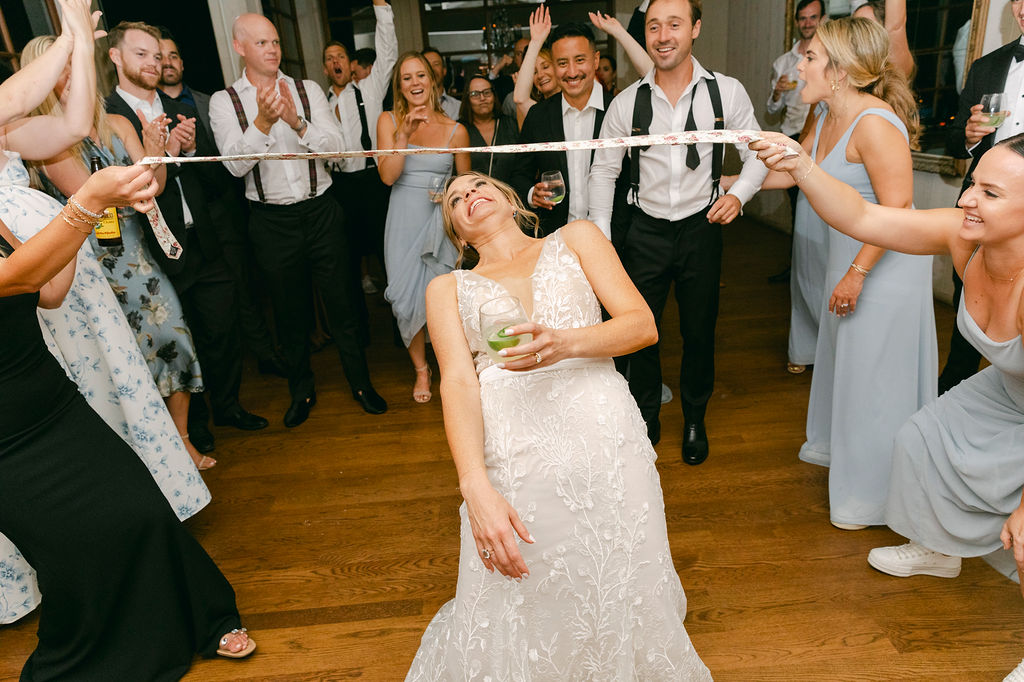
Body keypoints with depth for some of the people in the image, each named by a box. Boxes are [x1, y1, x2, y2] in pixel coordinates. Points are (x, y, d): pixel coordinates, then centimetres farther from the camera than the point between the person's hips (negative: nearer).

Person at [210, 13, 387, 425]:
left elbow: (337, 147, -6)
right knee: (289, 311, 12)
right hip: (271, 220, 0)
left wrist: (297, 122, -22)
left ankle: (360, 383, 25)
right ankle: (301, 390, 31)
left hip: (320, 210, 1)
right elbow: (236, 164, -11)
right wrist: (263, 121, -24)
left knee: (342, 302, 7)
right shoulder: (224, 102, 0)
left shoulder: (308, 91, 3)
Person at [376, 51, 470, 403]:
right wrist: (404, 134, -16)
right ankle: (421, 369, 26)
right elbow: (388, 175, -8)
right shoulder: (389, 121, 3)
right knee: (407, 299, 4)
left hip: (442, 223, -1)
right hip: (404, 222, 1)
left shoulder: (455, 130, 2)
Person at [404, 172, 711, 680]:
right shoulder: (447, 288, 18)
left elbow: (644, 325, 7)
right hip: (510, 458, 0)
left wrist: (565, 343, -14)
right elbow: (457, 382, 1)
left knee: (623, 609, 5)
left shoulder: (575, 238, 19)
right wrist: (476, 487, -15)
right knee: (510, 630, 3)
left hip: (604, 438, 0)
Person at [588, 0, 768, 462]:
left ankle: (695, 420, 35)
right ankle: (646, 419, 30)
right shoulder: (627, 102, -5)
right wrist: (602, 235, -1)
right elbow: (603, 169, 4)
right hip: (644, 231, 0)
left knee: (699, 331, 12)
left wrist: (739, 194, -14)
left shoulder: (727, 92, -6)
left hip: (701, 228, 0)